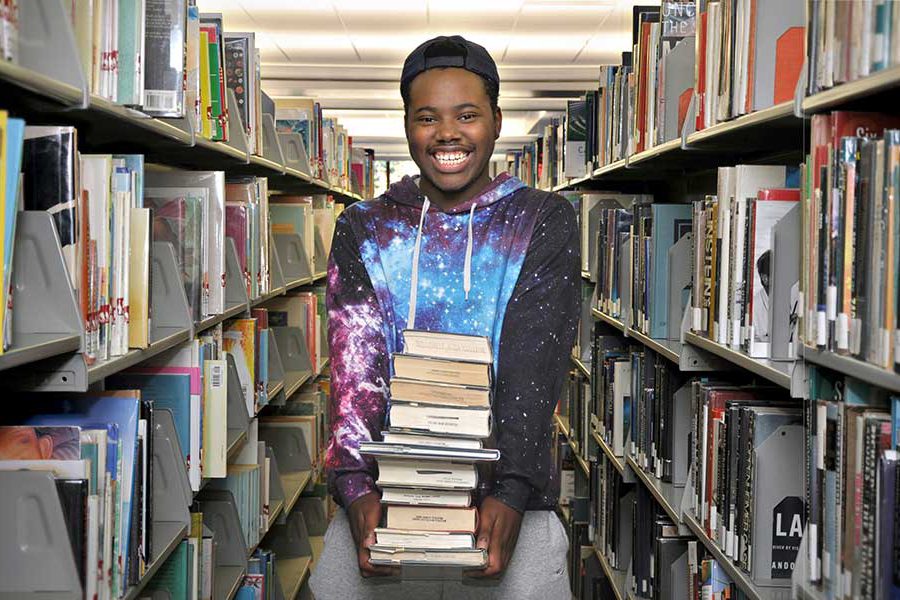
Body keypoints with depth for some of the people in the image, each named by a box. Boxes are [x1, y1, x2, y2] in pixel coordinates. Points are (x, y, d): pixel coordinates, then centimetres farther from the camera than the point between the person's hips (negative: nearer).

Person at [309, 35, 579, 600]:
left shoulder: (545, 223, 4)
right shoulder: (363, 230, 9)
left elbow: (535, 363, -8)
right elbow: (355, 364, -3)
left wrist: (511, 492, -20)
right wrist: (356, 485, -18)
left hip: (509, 494, -1)